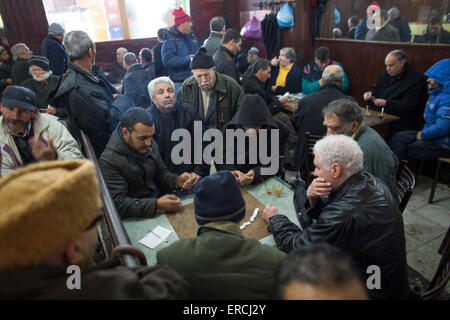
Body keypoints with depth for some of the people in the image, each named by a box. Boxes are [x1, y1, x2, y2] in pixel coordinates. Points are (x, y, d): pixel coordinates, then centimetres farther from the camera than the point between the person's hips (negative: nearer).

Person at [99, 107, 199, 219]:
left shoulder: (149, 145, 1)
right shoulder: (109, 160, -18)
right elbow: (118, 204, -22)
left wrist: (177, 181, -10)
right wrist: (156, 204, -31)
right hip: (135, 219, -6)